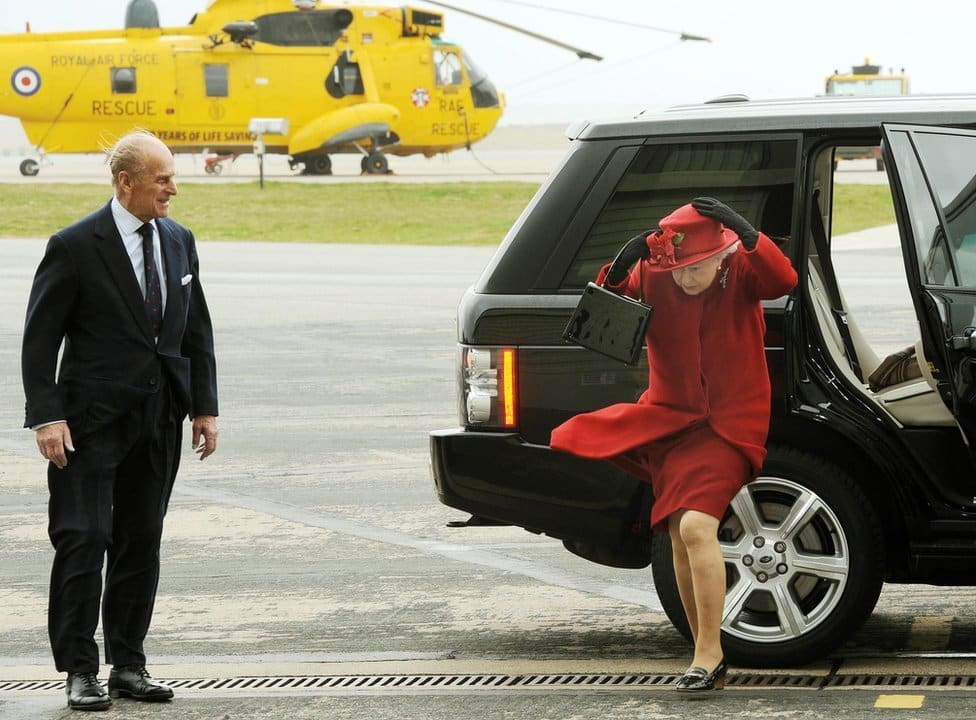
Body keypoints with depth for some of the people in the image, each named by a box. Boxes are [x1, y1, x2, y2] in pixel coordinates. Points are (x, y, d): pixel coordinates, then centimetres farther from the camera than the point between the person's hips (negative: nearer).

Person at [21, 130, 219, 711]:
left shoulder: (179, 242, 9)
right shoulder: (75, 247, -9)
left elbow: (197, 331, 15)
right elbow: (40, 337, -8)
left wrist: (205, 407, 9)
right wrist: (46, 417, -15)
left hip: (159, 421, 5)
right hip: (92, 421, -5)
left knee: (142, 543, 9)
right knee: (84, 541, -6)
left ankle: (129, 664, 17)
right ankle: (80, 670, 0)